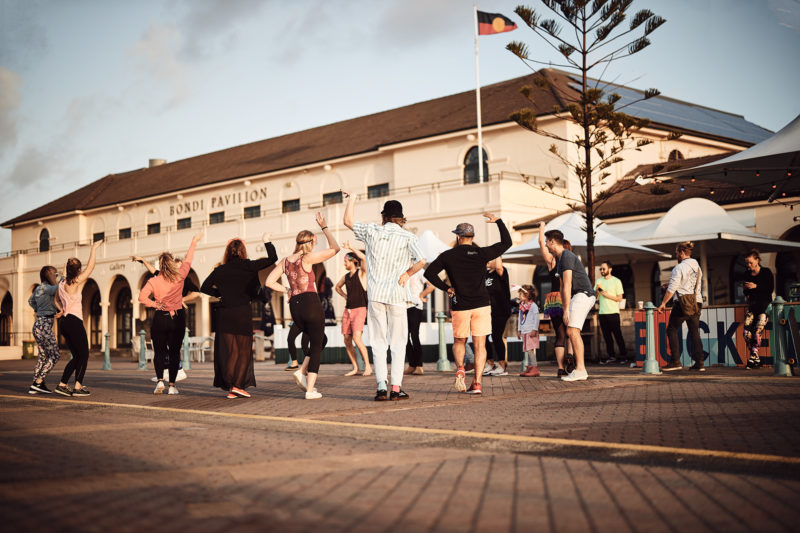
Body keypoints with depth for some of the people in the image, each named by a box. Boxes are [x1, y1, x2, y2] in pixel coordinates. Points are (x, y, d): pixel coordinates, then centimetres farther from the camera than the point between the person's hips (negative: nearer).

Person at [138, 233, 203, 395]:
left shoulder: (153, 281, -5)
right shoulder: (179, 276, -3)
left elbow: (142, 297, -17)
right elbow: (188, 260, 13)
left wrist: (155, 304, -4)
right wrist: (194, 242, 25)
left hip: (160, 318, 0)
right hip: (178, 318, 0)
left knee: (159, 351, 12)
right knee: (175, 352, 6)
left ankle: (160, 380, -4)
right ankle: (172, 385, 3)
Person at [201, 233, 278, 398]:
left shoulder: (220, 270, 4)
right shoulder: (249, 266, -2)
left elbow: (204, 288, 6)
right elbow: (272, 258, 2)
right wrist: (267, 241, 16)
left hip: (224, 312, 3)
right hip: (243, 312, -2)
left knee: (230, 351, 8)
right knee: (244, 350, 4)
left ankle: (227, 384, 5)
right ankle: (237, 385, -5)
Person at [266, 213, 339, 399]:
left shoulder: (285, 262, 12)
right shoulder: (307, 258, -5)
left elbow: (269, 281, 7)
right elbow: (335, 248, -2)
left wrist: (287, 291, 16)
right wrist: (324, 227, 5)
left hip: (295, 307, 6)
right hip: (311, 303, -6)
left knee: (318, 342, 23)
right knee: (317, 346, 1)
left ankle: (302, 371, 3)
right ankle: (310, 390, -6)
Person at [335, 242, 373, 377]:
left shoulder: (361, 273, -4)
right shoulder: (346, 277, 14)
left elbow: (363, 258, -24)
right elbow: (337, 287, 34)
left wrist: (350, 247, -18)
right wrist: (344, 296, 16)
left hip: (359, 310, -7)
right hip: (348, 310, 7)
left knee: (357, 338, -19)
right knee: (347, 341, 3)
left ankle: (367, 366, -10)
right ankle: (355, 368, 10)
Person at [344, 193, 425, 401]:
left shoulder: (372, 231, 3)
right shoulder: (408, 237, -2)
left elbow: (348, 221, 17)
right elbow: (421, 261, -16)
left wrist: (352, 199, 30)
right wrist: (408, 273, 2)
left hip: (375, 294, 1)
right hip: (397, 295, -1)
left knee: (378, 343, 6)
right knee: (398, 343, 5)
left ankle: (382, 386, -3)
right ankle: (396, 387, 0)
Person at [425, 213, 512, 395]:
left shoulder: (447, 256, 0)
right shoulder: (481, 253, 0)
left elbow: (429, 272, -5)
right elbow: (506, 243, 8)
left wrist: (446, 288, 2)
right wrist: (498, 221, 17)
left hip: (460, 307, 0)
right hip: (482, 305, 0)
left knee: (459, 342, 17)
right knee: (480, 345, 3)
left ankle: (460, 368, -9)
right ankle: (477, 383, -3)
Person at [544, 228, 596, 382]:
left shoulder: (567, 257, -13)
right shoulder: (560, 260, 20)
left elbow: (567, 285, -19)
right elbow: (563, 287, 22)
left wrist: (566, 309, -21)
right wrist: (563, 308, 22)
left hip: (582, 295, -11)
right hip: (579, 296, 11)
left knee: (572, 331, -17)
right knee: (572, 332, 9)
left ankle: (580, 370, -21)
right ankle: (580, 370, 8)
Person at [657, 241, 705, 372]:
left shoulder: (679, 268, -9)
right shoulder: (697, 267, 14)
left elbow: (672, 288, -12)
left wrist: (663, 303, -7)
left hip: (682, 304, -7)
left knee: (672, 330, 2)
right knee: (695, 333, 9)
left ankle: (676, 362, -3)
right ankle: (699, 363, 6)